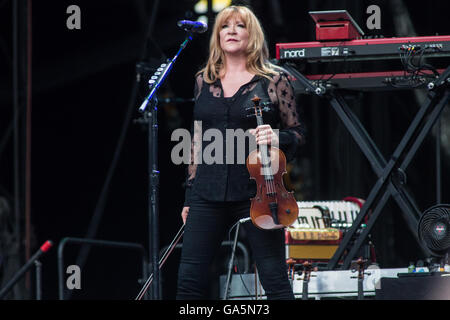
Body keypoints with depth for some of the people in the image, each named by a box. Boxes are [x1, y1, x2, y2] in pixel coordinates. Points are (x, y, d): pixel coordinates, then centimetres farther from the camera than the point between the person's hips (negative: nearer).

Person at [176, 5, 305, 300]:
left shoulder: (274, 80, 2)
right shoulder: (204, 81, 13)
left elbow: (297, 133, 6)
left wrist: (276, 138, -17)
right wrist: (189, 195, 16)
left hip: (256, 190, -4)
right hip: (208, 194, 4)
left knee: (275, 280, -5)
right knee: (189, 280, 0)